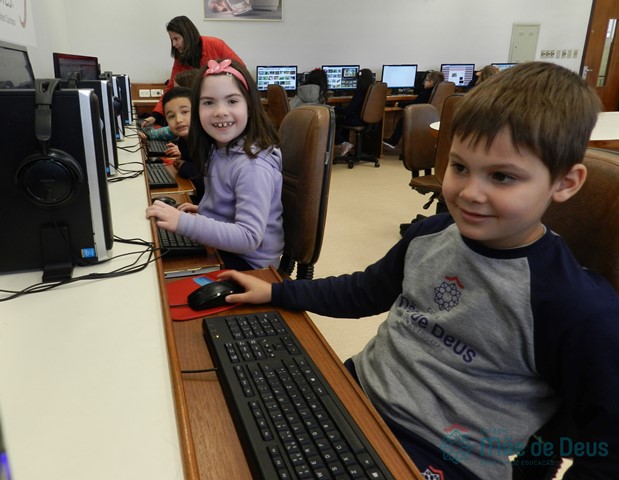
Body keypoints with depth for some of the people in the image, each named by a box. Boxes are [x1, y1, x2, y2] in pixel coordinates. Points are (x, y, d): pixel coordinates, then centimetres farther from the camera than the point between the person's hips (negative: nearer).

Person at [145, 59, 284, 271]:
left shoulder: (253, 166, -28)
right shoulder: (218, 149, 1)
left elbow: (249, 238, -32)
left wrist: (183, 222, -34)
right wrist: (204, 212, 0)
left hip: (248, 263, -8)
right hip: (220, 246, 8)